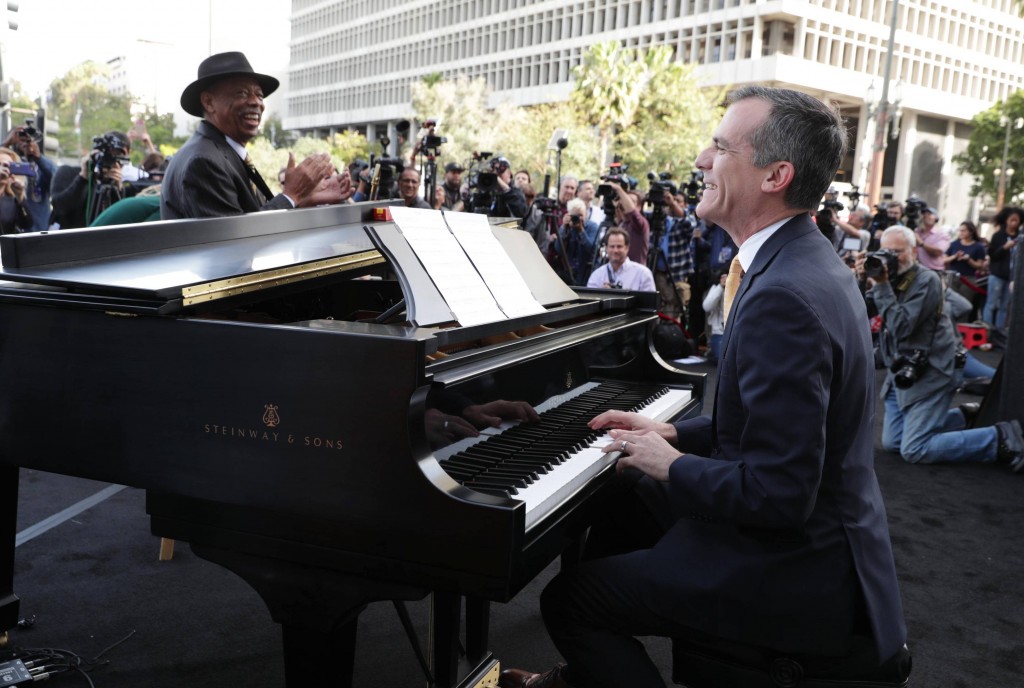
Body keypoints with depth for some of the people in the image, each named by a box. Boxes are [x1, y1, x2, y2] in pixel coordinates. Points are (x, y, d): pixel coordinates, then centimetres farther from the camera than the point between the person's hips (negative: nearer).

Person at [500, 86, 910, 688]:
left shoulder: (783, 298, -29)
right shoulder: (809, 262, 5)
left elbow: (777, 496, -30)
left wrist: (671, 465, -15)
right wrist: (674, 434, 6)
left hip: (798, 574, -10)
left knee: (568, 598, -7)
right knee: (614, 511, 23)